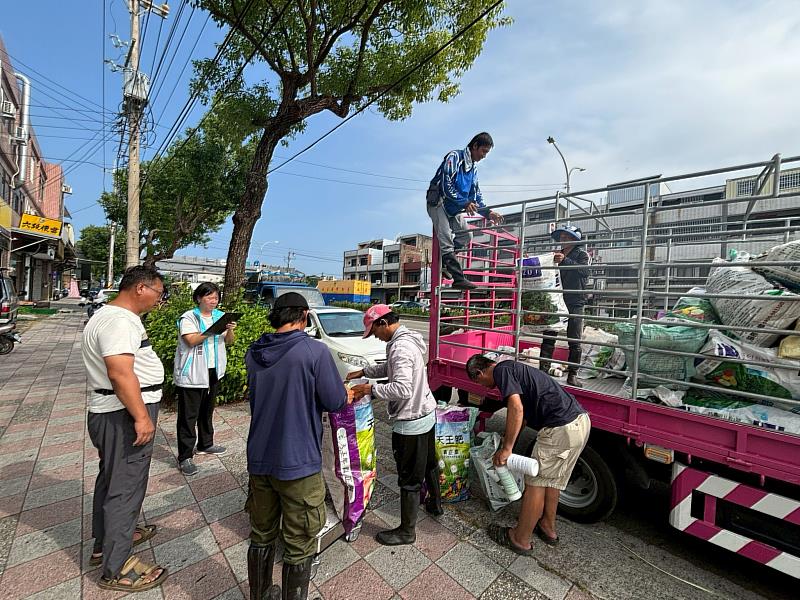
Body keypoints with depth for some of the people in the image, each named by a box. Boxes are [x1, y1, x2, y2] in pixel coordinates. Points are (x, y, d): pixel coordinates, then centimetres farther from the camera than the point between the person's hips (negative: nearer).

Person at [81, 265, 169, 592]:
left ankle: (107, 541, 41)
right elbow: (120, 372, -29)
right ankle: (117, 569, 14)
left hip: (119, 414, 11)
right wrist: (141, 417, -24)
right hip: (125, 416, -11)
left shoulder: (113, 316, 14)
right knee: (125, 488, 0)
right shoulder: (119, 321, -21)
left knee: (111, 479, 23)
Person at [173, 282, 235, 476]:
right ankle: (185, 457, 6)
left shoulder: (220, 316, 9)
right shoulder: (188, 317, -7)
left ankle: (205, 444, 33)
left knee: (207, 411, 18)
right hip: (192, 373, -6)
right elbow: (191, 340, -20)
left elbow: (228, 341, 7)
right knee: (188, 415, -1)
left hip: (213, 371, 6)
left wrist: (230, 330, -13)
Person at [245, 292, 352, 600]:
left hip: (259, 459, 6)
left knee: (261, 536, 26)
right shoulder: (314, 350, -19)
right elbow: (335, 402, -15)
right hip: (297, 462, -6)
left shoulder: (253, 353, -1)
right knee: (299, 545, 14)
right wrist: (347, 395, 8)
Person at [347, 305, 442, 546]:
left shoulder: (400, 347, -26)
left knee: (409, 478, 8)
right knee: (429, 463, 27)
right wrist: (364, 371, 12)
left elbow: (402, 389, -34)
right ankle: (435, 504, 49)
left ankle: (407, 531, 27)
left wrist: (371, 389, -23)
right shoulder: (409, 339, 5)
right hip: (426, 413, 10)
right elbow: (390, 368, 19)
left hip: (411, 421, -10)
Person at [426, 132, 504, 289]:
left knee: (464, 237, -2)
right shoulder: (454, 157, -9)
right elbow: (447, 185, -21)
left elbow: (476, 196, 16)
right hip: (438, 202, -8)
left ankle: (444, 260, 14)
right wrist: (464, 203, -28)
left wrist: (488, 213, 1)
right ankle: (458, 278, -24)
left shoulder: (473, 169, 15)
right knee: (446, 239, -18)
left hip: (455, 208, 9)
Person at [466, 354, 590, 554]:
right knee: (552, 479, 24)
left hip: (561, 429, -10)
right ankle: (548, 528, 42)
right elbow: (525, 411, 31)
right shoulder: (513, 368, 21)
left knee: (535, 483, 6)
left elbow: (516, 408, -22)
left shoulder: (501, 370, -8)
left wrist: (506, 448, -15)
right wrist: (507, 437, 38)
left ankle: (521, 539, 22)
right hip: (581, 420, 10)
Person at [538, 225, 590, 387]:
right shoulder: (556, 255, 18)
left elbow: (584, 271, -14)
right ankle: (543, 370, 3)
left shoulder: (581, 254, 6)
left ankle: (572, 375, 10)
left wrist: (565, 261, -26)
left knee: (575, 341, 1)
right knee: (548, 337, -1)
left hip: (574, 303, -3)